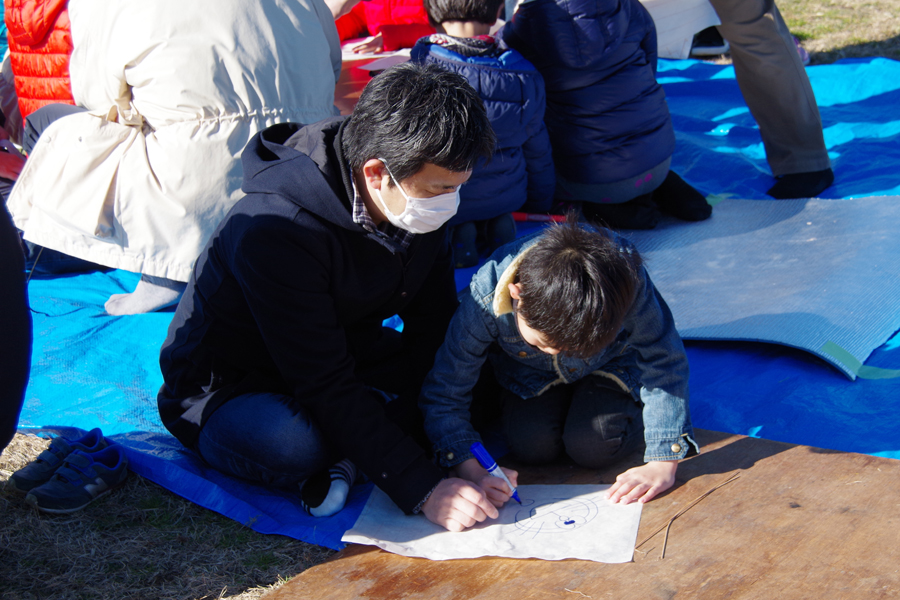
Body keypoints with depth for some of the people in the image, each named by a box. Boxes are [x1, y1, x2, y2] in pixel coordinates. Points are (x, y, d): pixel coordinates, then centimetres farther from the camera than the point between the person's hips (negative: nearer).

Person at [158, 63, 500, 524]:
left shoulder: (422, 201, -11)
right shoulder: (274, 231, -34)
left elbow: (434, 331, -3)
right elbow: (325, 387, -33)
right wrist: (423, 490, -35)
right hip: (226, 393, -6)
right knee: (293, 445, -41)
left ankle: (344, 455, -16)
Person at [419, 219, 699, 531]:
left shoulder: (627, 283, -42)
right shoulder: (485, 298, -39)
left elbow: (665, 364, -29)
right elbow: (444, 392, -28)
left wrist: (663, 464, -31)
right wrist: (471, 473, -39)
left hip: (611, 363, -1)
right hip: (529, 373, 1)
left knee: (592, 447, -21)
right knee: (530, 446, -20)